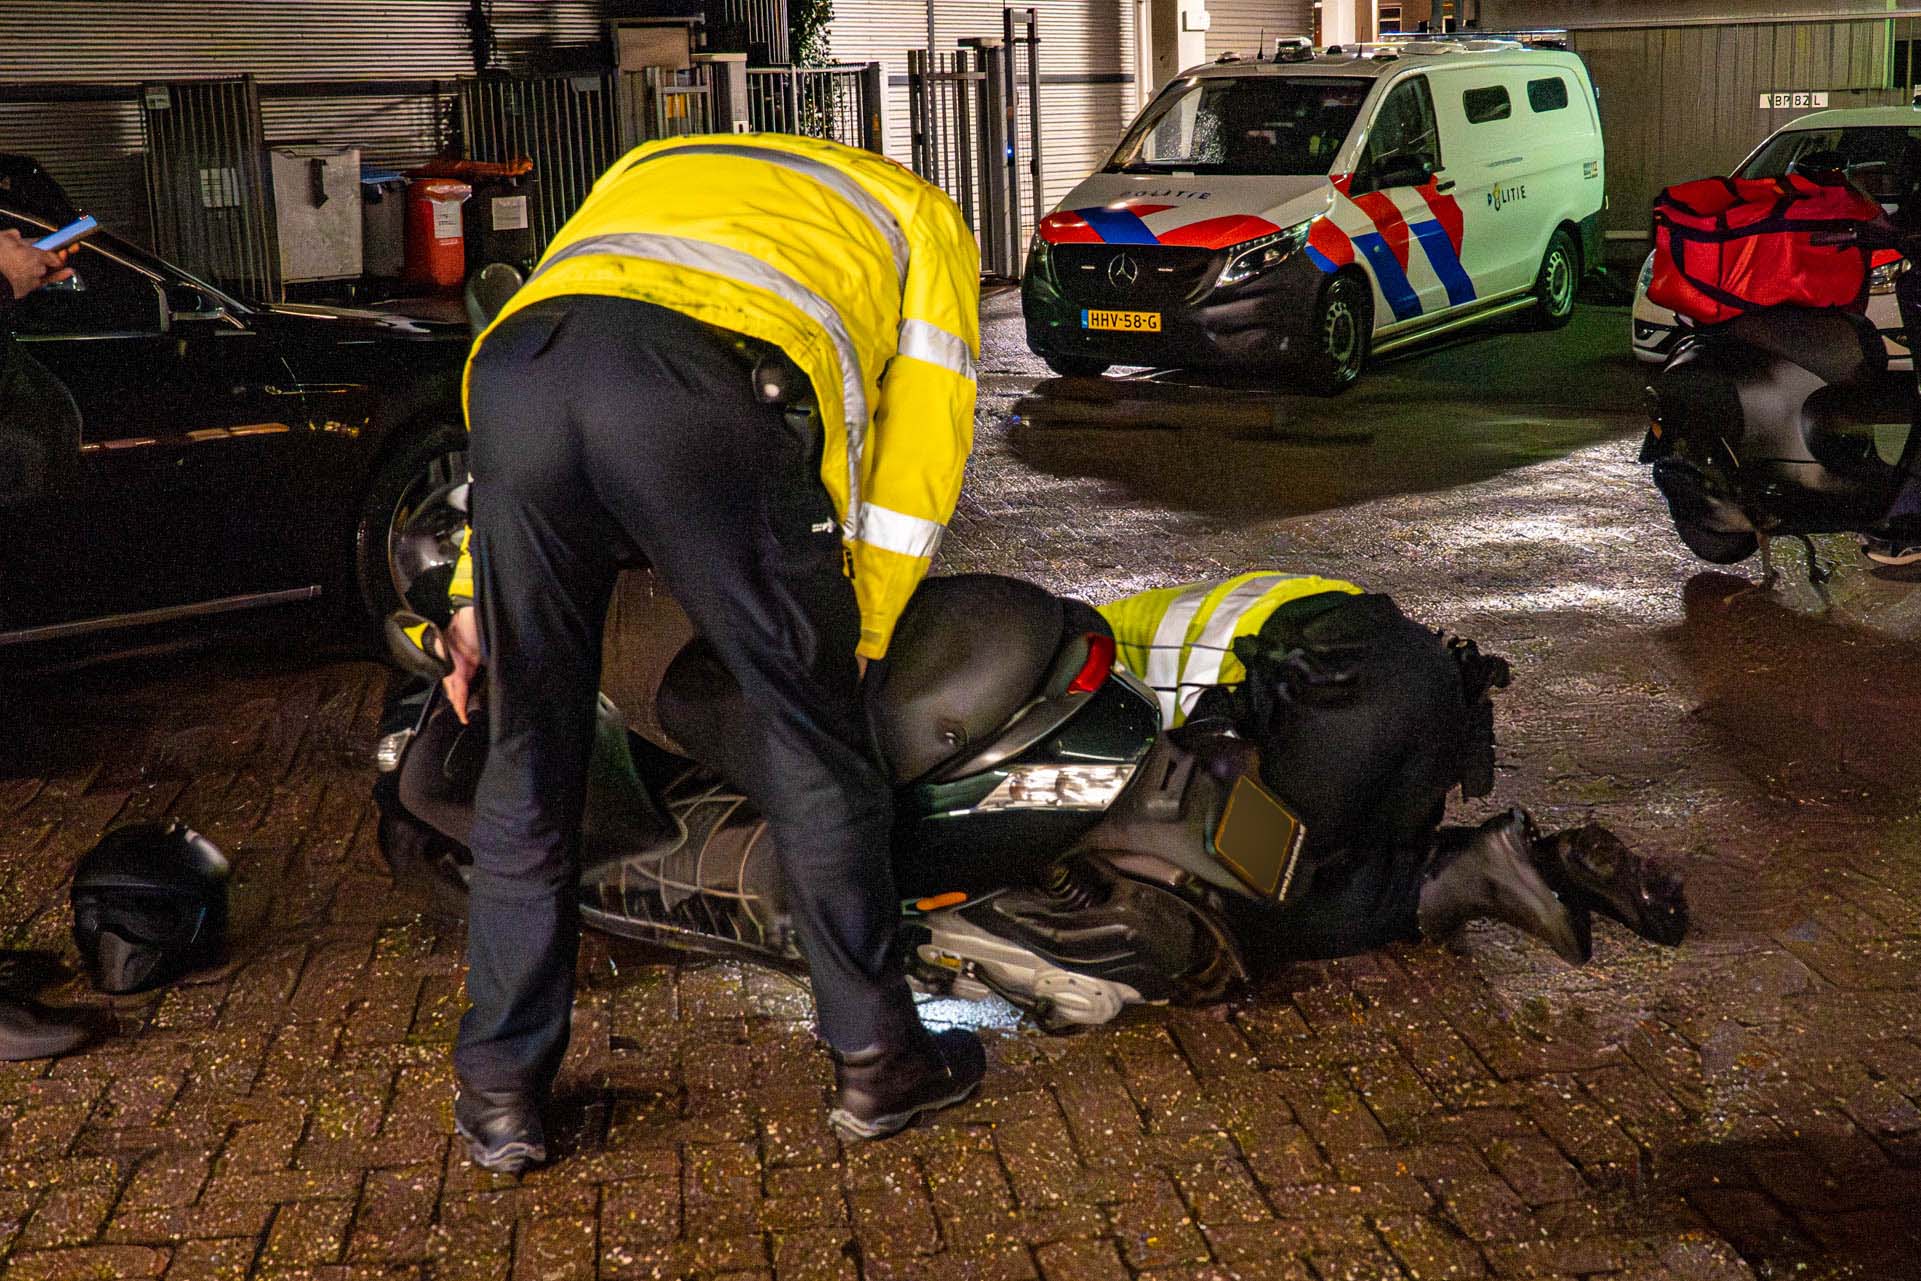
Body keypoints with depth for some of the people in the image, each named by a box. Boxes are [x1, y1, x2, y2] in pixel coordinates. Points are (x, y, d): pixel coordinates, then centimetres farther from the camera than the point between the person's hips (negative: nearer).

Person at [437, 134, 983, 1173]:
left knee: (528, 757, 15)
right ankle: (875, 1058, 23)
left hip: (513, 372, 4)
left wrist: (479, 591, 34)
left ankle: (500, 1090, 24)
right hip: (705, 392, -4)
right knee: (810, 744, 12)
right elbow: (919, 440, 23)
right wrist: (856, 635, 28)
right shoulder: (920, 216, 34)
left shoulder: (650, 166, 45)